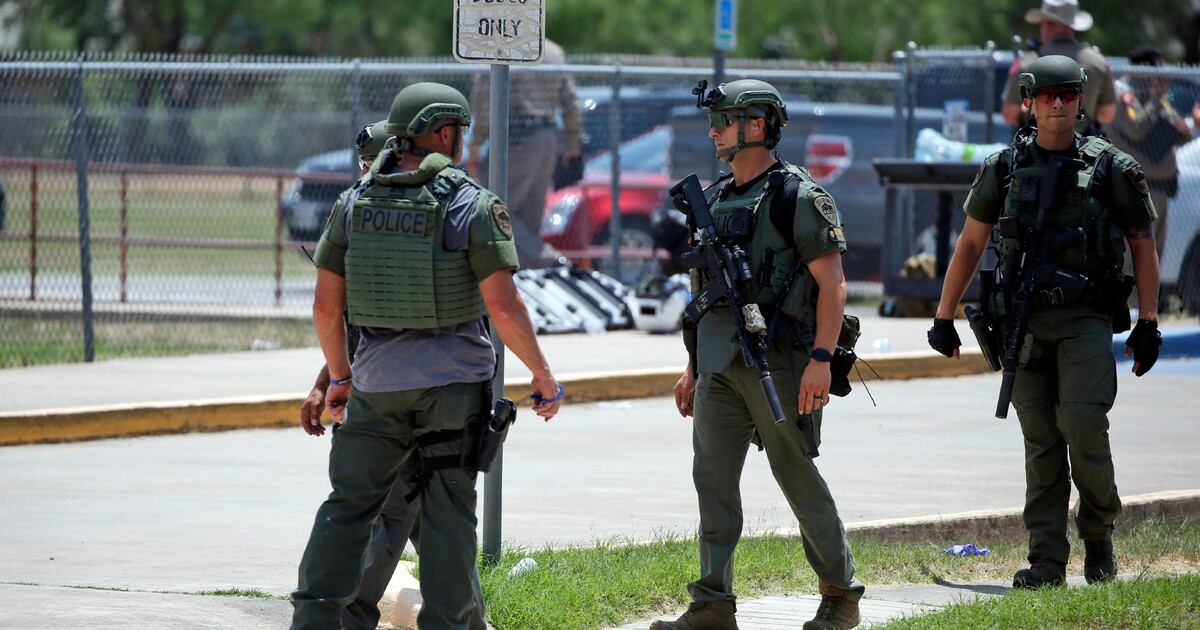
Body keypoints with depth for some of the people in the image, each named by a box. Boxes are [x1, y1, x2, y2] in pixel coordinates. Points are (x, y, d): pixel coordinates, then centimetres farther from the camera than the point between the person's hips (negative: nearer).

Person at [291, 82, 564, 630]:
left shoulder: (355, 204, 3)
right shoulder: (471, 205, -9)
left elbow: (325, 305, 6)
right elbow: (503, 305, -13)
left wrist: (339, 376, 20)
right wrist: (542, 374, -2)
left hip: (378, 380, 3)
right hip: (454, 380, -3)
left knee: (349, 503, 9)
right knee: (447, 511, 4)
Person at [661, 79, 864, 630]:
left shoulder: (799, 197, -7)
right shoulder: (719, 200, 16)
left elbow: (832, 285, -11)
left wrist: (821, 359, -19)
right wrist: (693, 367, 19)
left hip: (776, 362, -7)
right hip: (719, 365, 7)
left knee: (798, 479, -1)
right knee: (713, 477, 1)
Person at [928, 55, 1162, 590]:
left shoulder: (1111, 168, 1)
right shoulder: (1004, 168, 6)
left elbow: (1143, 245, 8)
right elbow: (969, 244, 14)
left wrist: (1148, 324, 3)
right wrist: (944, 317, 12)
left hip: (1086, 320, -2)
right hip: (1025, 322, 2)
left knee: (1084, 426, -16)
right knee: (1041, 443, 2)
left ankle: (1099, 538, 5)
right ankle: (1047, 561, 4)